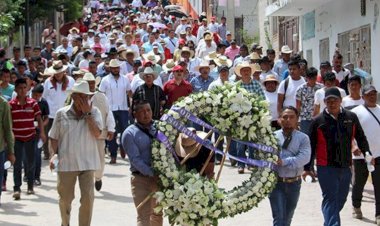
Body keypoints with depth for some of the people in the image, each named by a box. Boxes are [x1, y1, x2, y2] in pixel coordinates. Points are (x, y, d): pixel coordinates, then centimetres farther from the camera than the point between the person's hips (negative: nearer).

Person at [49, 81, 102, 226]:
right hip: (66, 163, 1)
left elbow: (97, 133, -13)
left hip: (87, 163, -1)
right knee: (65, 198, 13)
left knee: (88, 198, -7)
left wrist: (87, 113, -13)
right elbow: (54, 137, 8)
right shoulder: (62, 114, 2)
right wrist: (53, 154, -6)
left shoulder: (94, 112, 1)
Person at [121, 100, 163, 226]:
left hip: (161, 177, 4)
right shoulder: (130, 133, -5)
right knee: (144, 216, -9)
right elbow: (135, 159, -12)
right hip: (141, 179, -4)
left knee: (157, 213, 17)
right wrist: (152, 173, -22)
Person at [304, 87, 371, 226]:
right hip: (326, 168, -4)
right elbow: (311, 146, 2)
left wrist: (365, 151, 1)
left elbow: (360, 137, 16)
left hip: (346, 167, 4)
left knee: (340, 200, 14)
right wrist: (307, 167, 1)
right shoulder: (318, 121, -2)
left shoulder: (351, 118, 5)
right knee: (330, 199, -10)